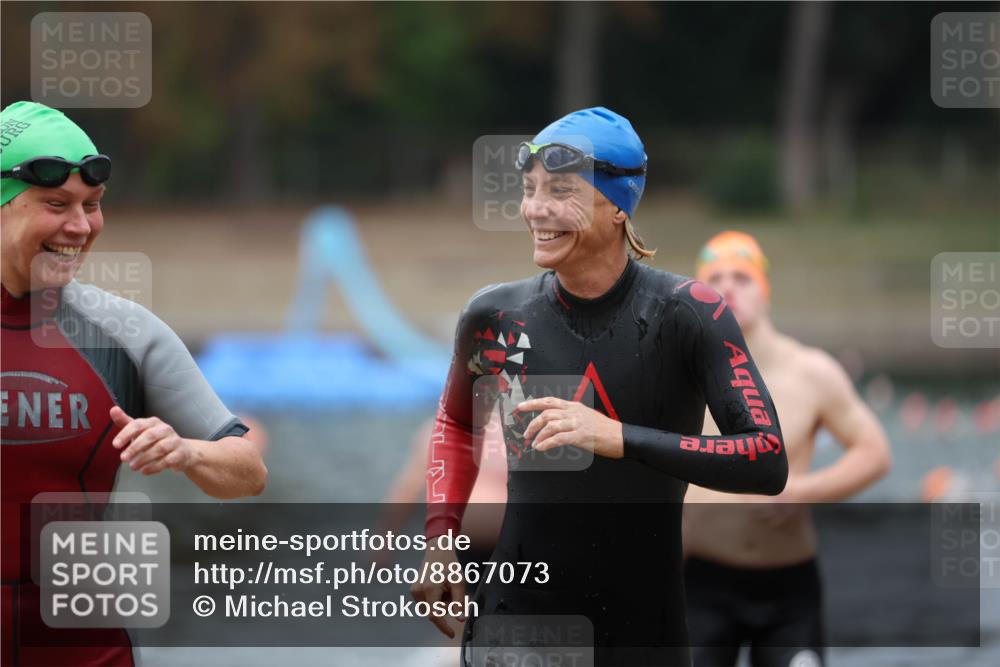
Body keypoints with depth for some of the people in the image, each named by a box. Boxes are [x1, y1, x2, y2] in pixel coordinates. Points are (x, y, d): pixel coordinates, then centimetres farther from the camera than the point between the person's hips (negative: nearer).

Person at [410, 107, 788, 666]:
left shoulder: (688, 313, -11)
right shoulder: (495, 316, -1)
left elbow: (768, 462, -20)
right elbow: (456, 421, 21)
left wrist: (617, 438, -29)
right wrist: (440, 535, 5)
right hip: (514, 616, 2)